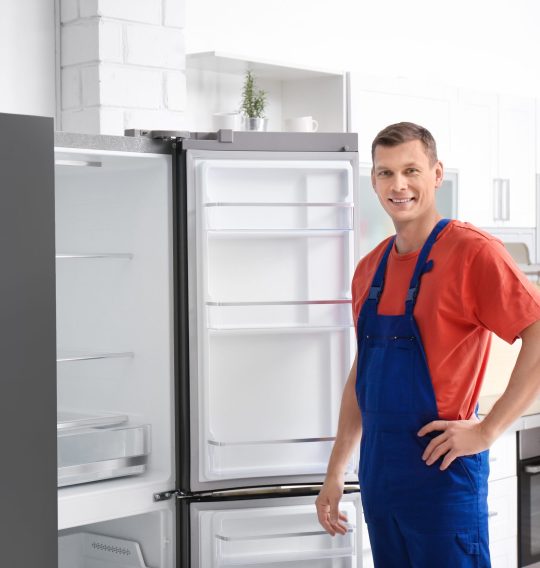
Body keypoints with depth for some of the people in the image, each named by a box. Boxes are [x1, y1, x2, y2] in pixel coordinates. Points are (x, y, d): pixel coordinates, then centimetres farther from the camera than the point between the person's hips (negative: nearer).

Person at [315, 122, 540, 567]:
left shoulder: (471, 252, -12)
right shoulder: (370, 269, 9)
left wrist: (487, 430, -19)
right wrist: (335, 473, 15)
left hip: (442, 470, -6)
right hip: (377, 471, 7)